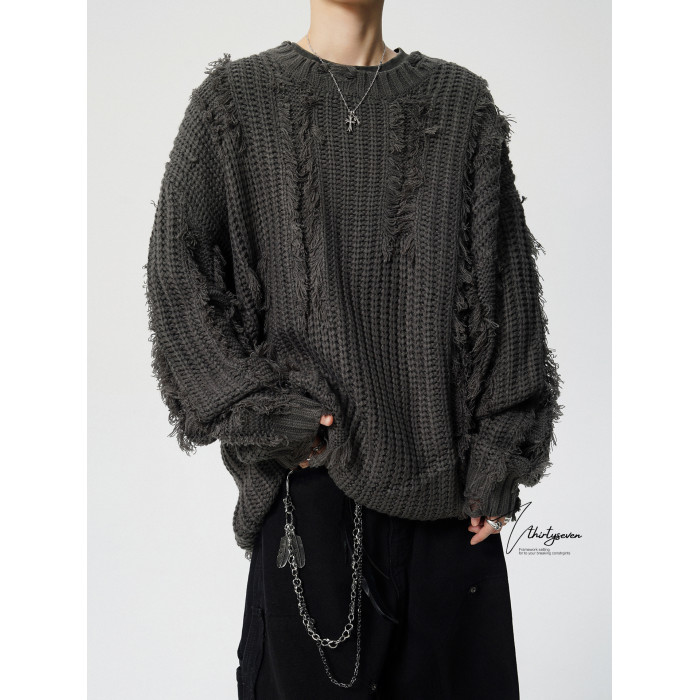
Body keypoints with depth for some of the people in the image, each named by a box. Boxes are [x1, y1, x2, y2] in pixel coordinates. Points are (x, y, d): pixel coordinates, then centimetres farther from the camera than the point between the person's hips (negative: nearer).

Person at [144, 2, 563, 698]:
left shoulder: (462, 101, 7)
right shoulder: (236, 98, 3)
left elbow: (505, 279, 4)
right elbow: (174, 270, -1)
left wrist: (499, 455, -1)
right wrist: (269, 415, -8)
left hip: (442, 469, 2)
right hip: (313, 457, -1)